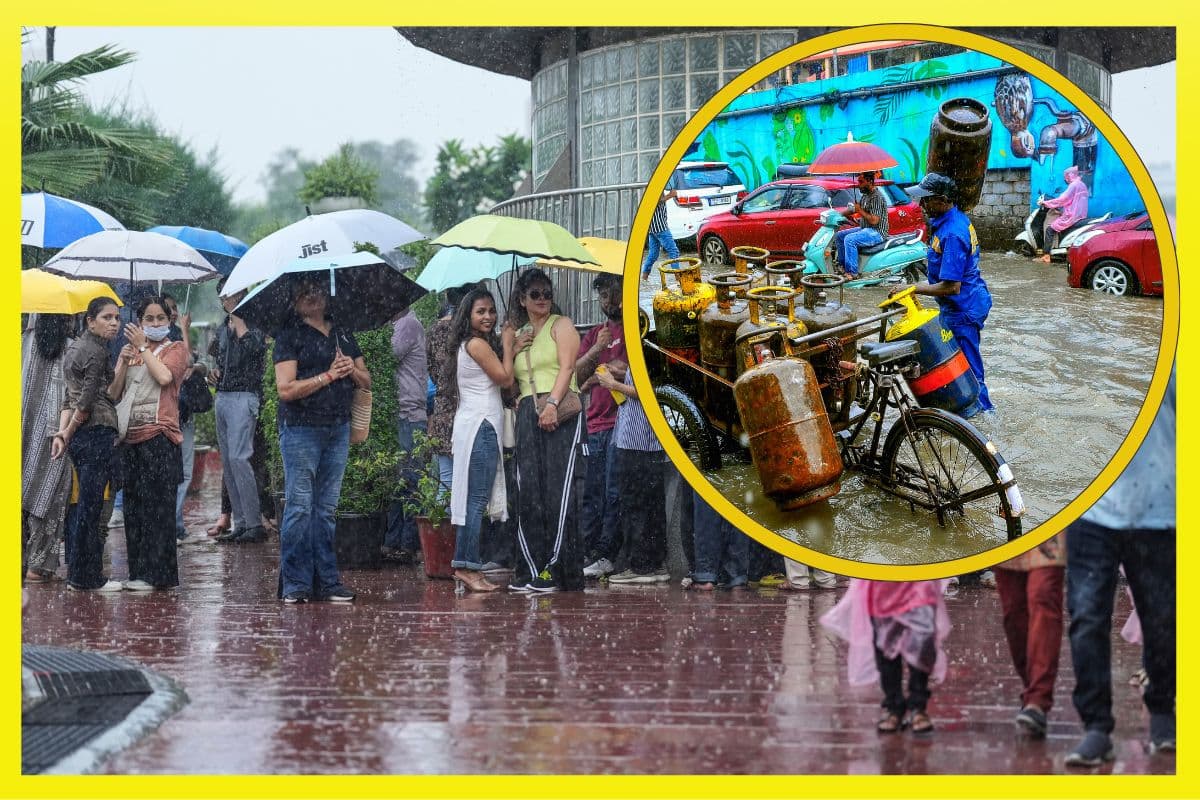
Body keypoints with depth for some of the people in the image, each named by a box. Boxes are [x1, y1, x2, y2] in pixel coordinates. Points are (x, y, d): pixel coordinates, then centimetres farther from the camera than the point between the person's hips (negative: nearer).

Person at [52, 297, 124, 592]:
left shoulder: (75, 347, 16)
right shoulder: (97, 352, -14)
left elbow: (70, 396, 12)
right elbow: (86, 401, -15)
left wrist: (62, 432, 3)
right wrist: (68, 433, -3)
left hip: (79, 435, 10)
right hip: (97, 434, -10)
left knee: (84, 502, 17)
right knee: (91, 504, -4)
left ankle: (77, 570, 23)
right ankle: (87, 576, 0)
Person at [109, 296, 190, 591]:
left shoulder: (176, 350, 5)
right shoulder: (130, 351, 18)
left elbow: (164, 376, -15)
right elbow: (114, 393, 11)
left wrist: (142, 348, -7)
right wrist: (124, 362, -2)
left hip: (159, 436, -6)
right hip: (131, 437, 6)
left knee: (157, 506, -8)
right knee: (133, 508, 5)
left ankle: (155, 573, -9)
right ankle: (138, 571, 10)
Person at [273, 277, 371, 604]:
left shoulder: (342, 334, 15)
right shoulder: (289, 335, -3)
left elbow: (367, 381, 17)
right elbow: (286, 389, -12)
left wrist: (353, 370, -5)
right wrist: (329, 375, -13)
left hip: (338, 428, 5)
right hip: (301, 428, -5)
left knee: (326, 507, 8)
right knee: (299, 506, -6)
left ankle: (326, 581, 10)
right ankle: (295, 585, -4)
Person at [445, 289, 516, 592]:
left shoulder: (470, 345, 19)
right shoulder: (477, 344, -10)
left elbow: (502, 380, 17)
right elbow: (505, 378, -9)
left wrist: (513, 350, 10)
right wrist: (508, 346, 1)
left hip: (478, 426, 10)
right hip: (481, 425, -10)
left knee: (473, 498, 8)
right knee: (477, 498, -10)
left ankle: (466, 566, 7)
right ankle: (467, 566, -12)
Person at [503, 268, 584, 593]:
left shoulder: (560, 325, 8)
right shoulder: (516, 334, 24)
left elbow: (567, 366, -6)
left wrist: (552, 403, -20)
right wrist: (513, 349, 6)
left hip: (559, 412, -5)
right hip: (527, 414, 5)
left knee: (557, 491, -11)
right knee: (528, 491, -3)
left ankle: (553, 570, -13)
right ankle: (531, 570, -4)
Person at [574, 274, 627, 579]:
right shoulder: (594, 334, 20)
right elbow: (575, 373, 8)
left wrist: (593, 379, -1)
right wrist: (597, 349, -9)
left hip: (621, 421, -6)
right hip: (595, 424, 6)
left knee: (614, 494, -8)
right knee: (591, 494, 4)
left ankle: (605, 555, -8)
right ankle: (589, 552, 6)